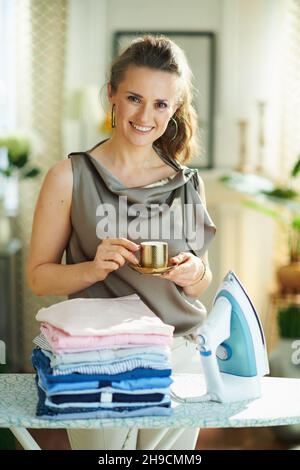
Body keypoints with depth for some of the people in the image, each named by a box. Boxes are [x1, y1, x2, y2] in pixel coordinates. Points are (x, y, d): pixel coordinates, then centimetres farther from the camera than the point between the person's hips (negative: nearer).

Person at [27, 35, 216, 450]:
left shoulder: (188, 183, 5)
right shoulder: (70, 177, -5)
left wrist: (193, 272, -9)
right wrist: (95, 267, -19)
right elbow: (38, 277, -2)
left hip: (178, 357, 3)